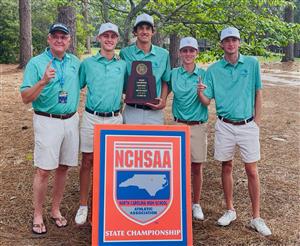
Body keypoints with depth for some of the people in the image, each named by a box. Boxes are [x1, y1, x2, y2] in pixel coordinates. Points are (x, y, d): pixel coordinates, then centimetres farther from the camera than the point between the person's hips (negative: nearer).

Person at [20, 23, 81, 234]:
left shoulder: (76, 62, 8)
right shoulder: (36, 63, -5)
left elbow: (81, 84, 21)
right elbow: (26, 97, -9)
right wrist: (43, 82, -25)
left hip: (71, 120, 4)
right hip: (47, 121, -4)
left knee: (63, 168, 10)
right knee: (44, 170, -3)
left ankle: (56, 210, 25)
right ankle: (38, 215, 12)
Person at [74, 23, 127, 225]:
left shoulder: (123, 65, 7)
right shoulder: (88, 63, 3)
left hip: (115, 119, 1)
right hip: (92, 118, -1)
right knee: (87, 161, 5)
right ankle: (83, 205, 17)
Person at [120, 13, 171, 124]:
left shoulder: (163, 54, 4)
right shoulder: (125, 53, 0)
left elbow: (165, 82, 12)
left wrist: (163, 100, -3)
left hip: (154, 111, 1)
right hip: (132, 110, -1)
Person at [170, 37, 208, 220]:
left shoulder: (203, 74, 0)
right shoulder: (174, 74, 3)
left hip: (199, 126, 0)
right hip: (179, 124, 1)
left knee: (197, 168, 7)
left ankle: (196, 204, 22)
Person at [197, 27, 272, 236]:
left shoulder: (252, 63, 1)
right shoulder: (214, 69, 2)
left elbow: (258, 93, 5)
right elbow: (207, 101, 1)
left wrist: (257, 121, 0)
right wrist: (200, 92, -21)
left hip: (248, 125, -1)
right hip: (225, 125, 1)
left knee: (252, 171, 2)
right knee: (227, 167, 11)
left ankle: (256, 217, 13)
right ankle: (230, 210, 27)